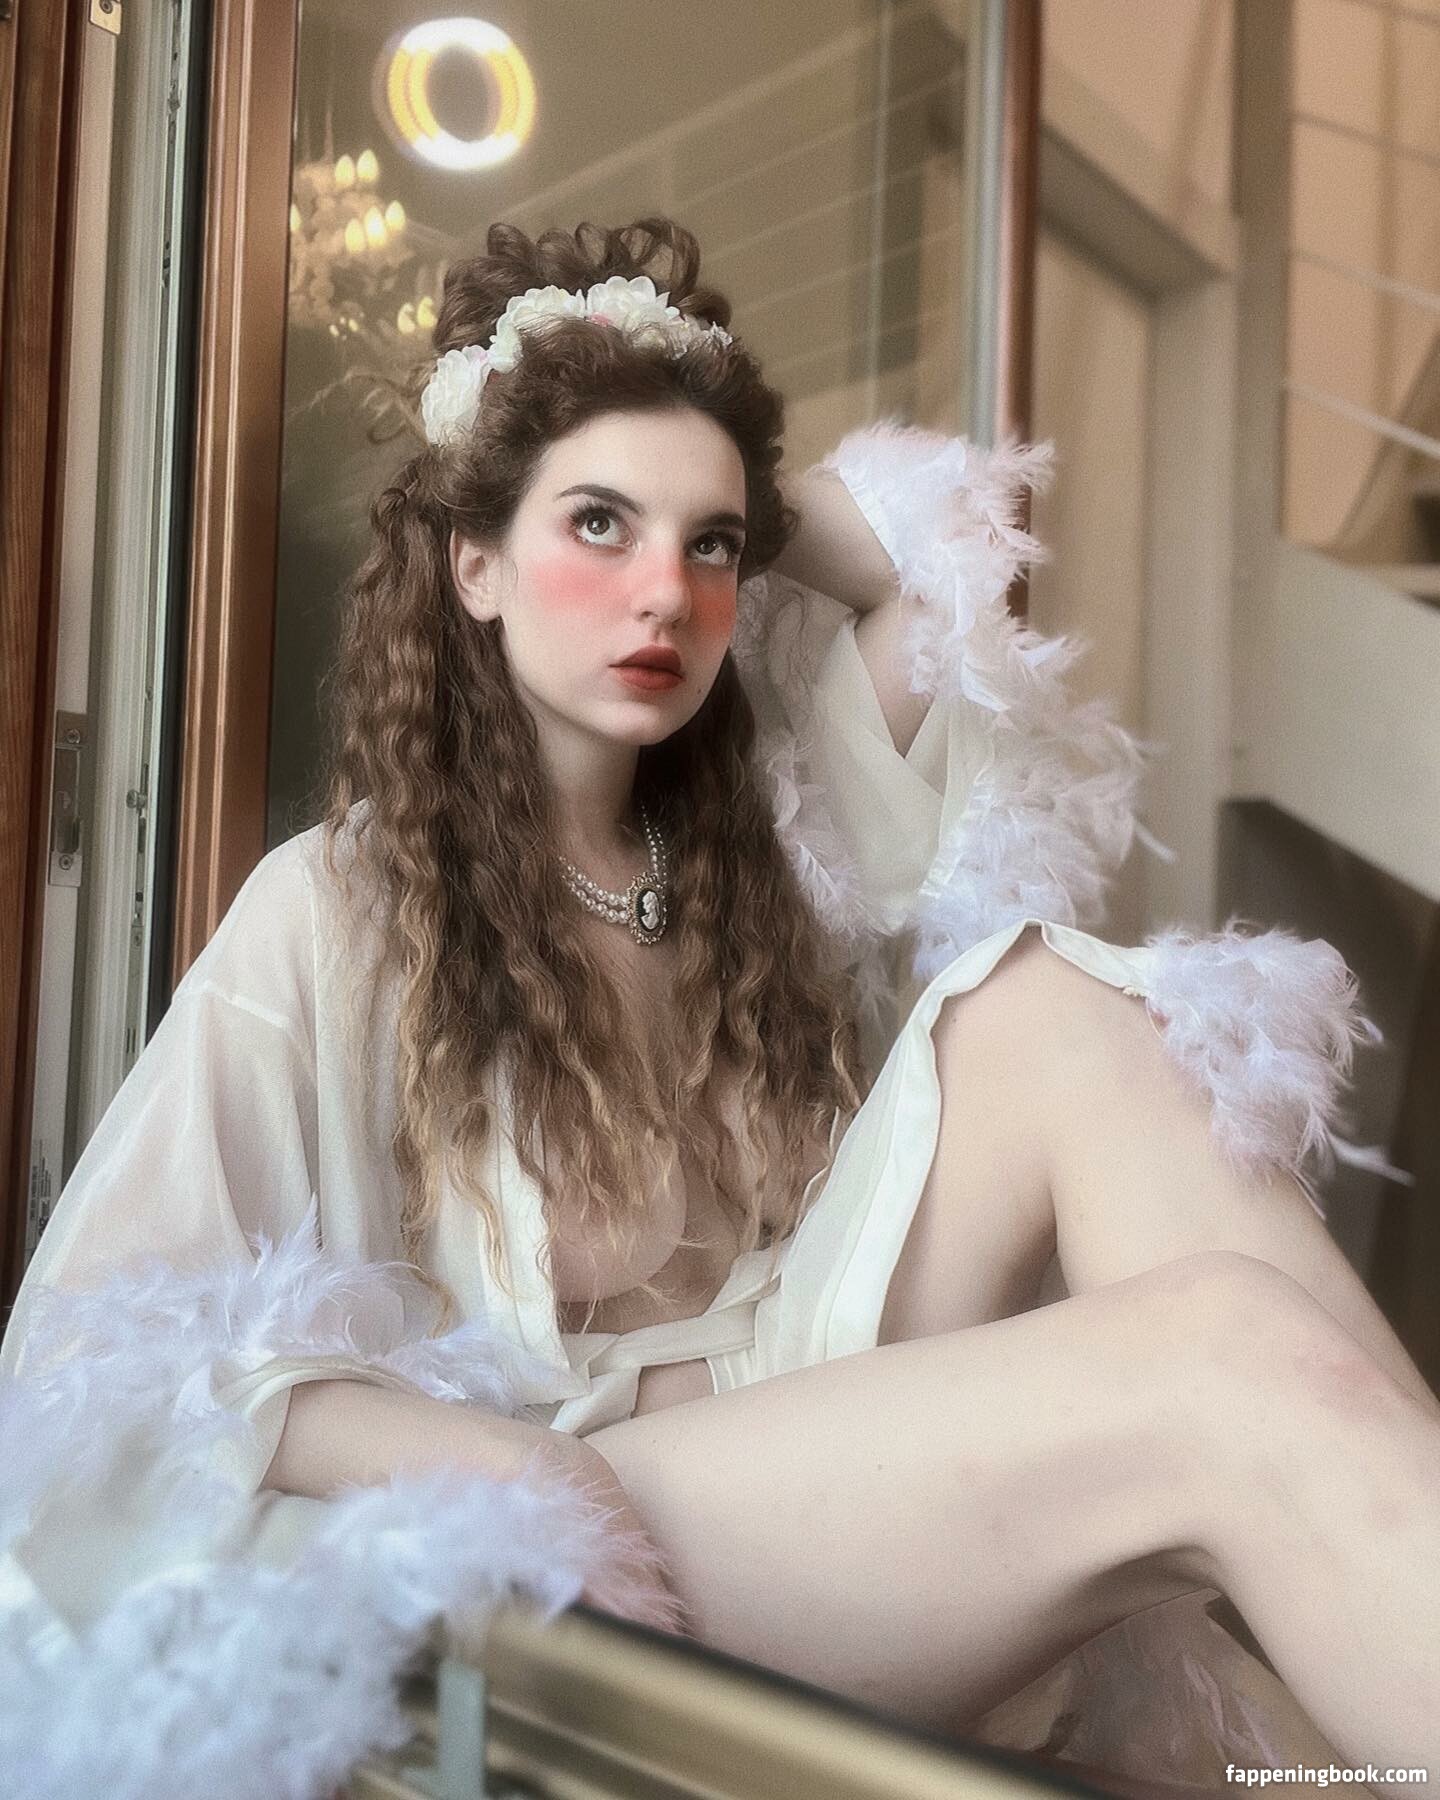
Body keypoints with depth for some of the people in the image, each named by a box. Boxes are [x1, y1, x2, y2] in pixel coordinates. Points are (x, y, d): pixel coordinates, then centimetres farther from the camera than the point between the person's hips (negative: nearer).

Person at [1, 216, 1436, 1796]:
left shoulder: (754, 831, 13)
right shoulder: (336, 909, -2)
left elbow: (960, 541, 18)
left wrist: (736, 504, 11)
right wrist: (465, 1460, -23)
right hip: (588, 1539, -6)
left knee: (1061, 1007, -21)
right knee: (1239, 1357, -30)